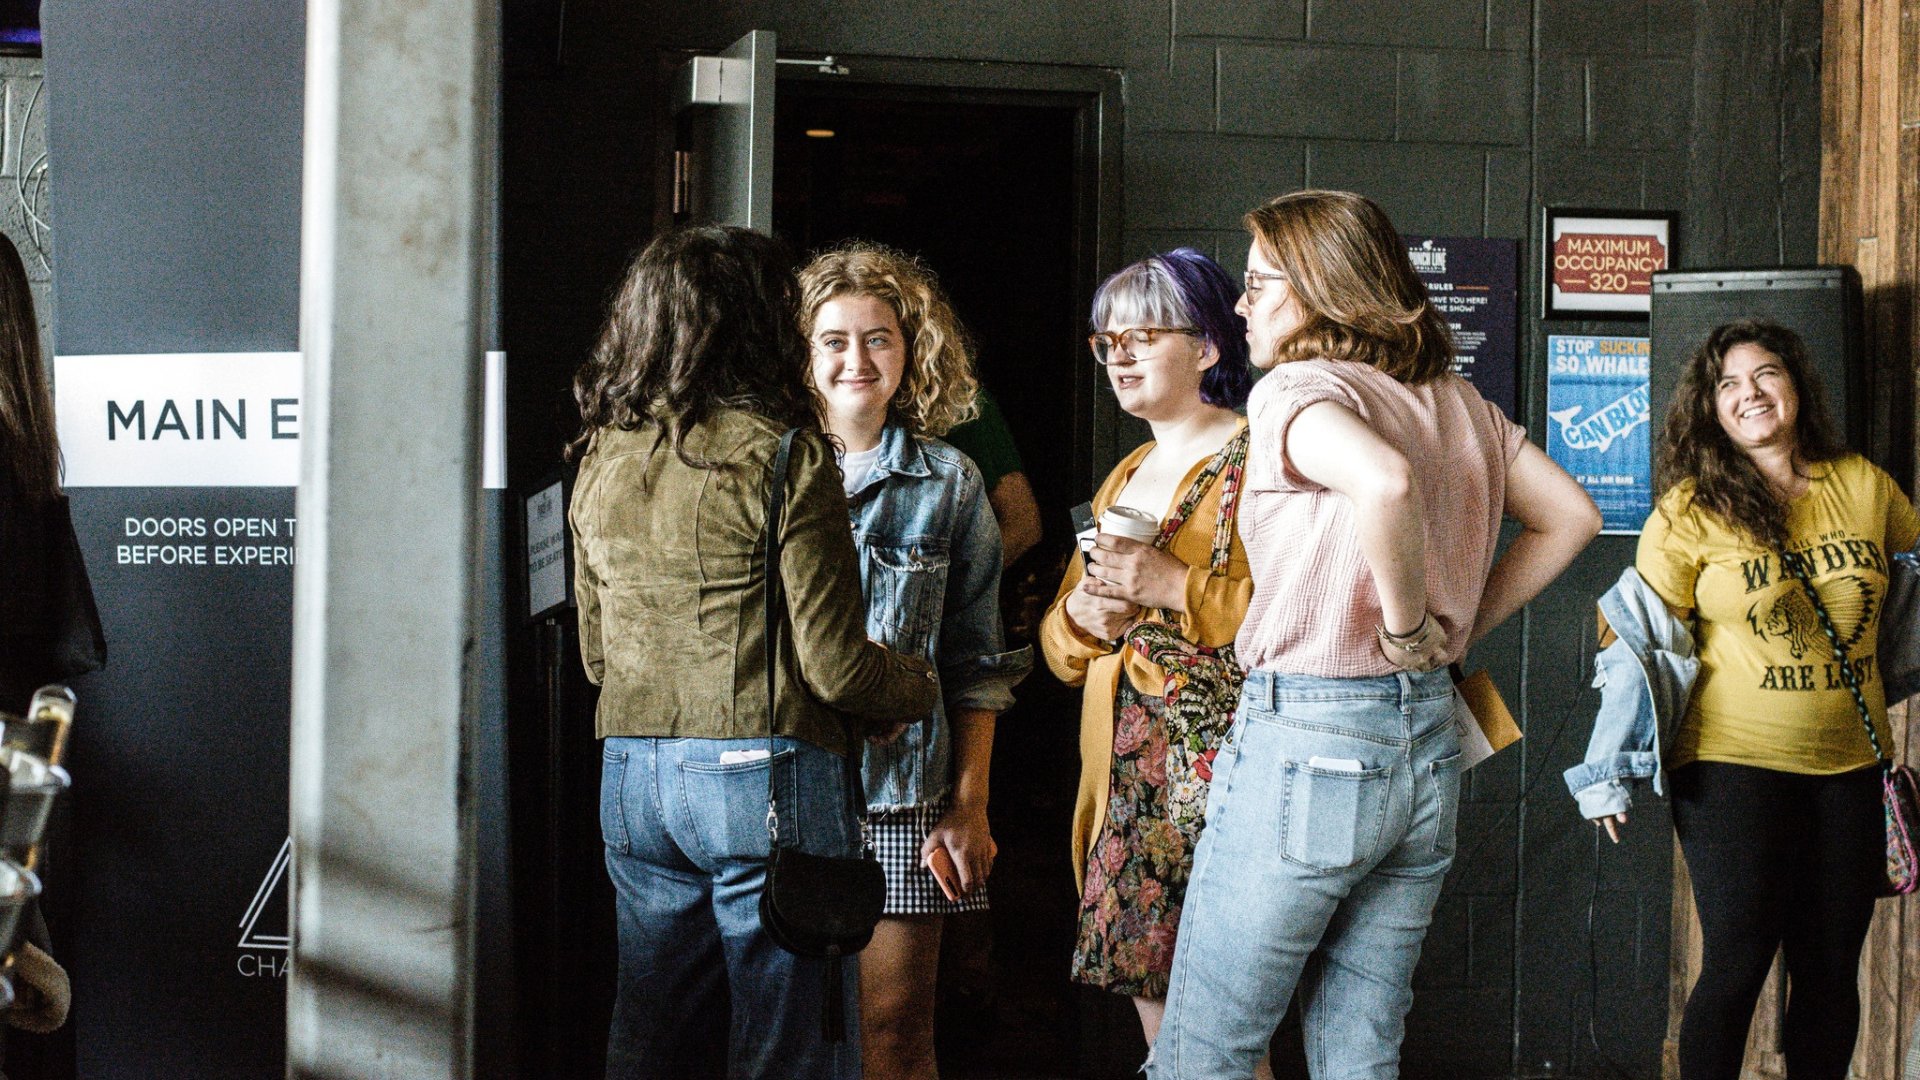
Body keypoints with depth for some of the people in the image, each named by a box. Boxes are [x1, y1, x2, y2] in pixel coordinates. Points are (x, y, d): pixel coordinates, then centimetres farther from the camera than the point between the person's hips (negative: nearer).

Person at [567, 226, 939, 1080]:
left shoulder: (599, 460, 8)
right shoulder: (781, 457, -11)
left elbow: (596, 654, 15)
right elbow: (835, 664, -12)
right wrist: (916, 689, 7)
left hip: (630, 777, 7)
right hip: (766, 778, -6)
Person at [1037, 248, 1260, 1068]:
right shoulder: (1124, 479, 22)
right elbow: (1060, 648, 24)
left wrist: (1179, 587, -19)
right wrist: (1083, 616, 2)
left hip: (1217, 760, -8)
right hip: (1126, 775, 8)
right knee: (1154, 1009, 9)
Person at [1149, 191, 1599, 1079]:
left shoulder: (1294, 389, -12)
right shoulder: (1457, 400, 11)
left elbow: (1385, 480, -32)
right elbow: (1571, 515, 15)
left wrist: (1405, 623, -17)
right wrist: (1462, 626, 12)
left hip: (1306, 739, -8)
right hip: (1429, 740, 8)